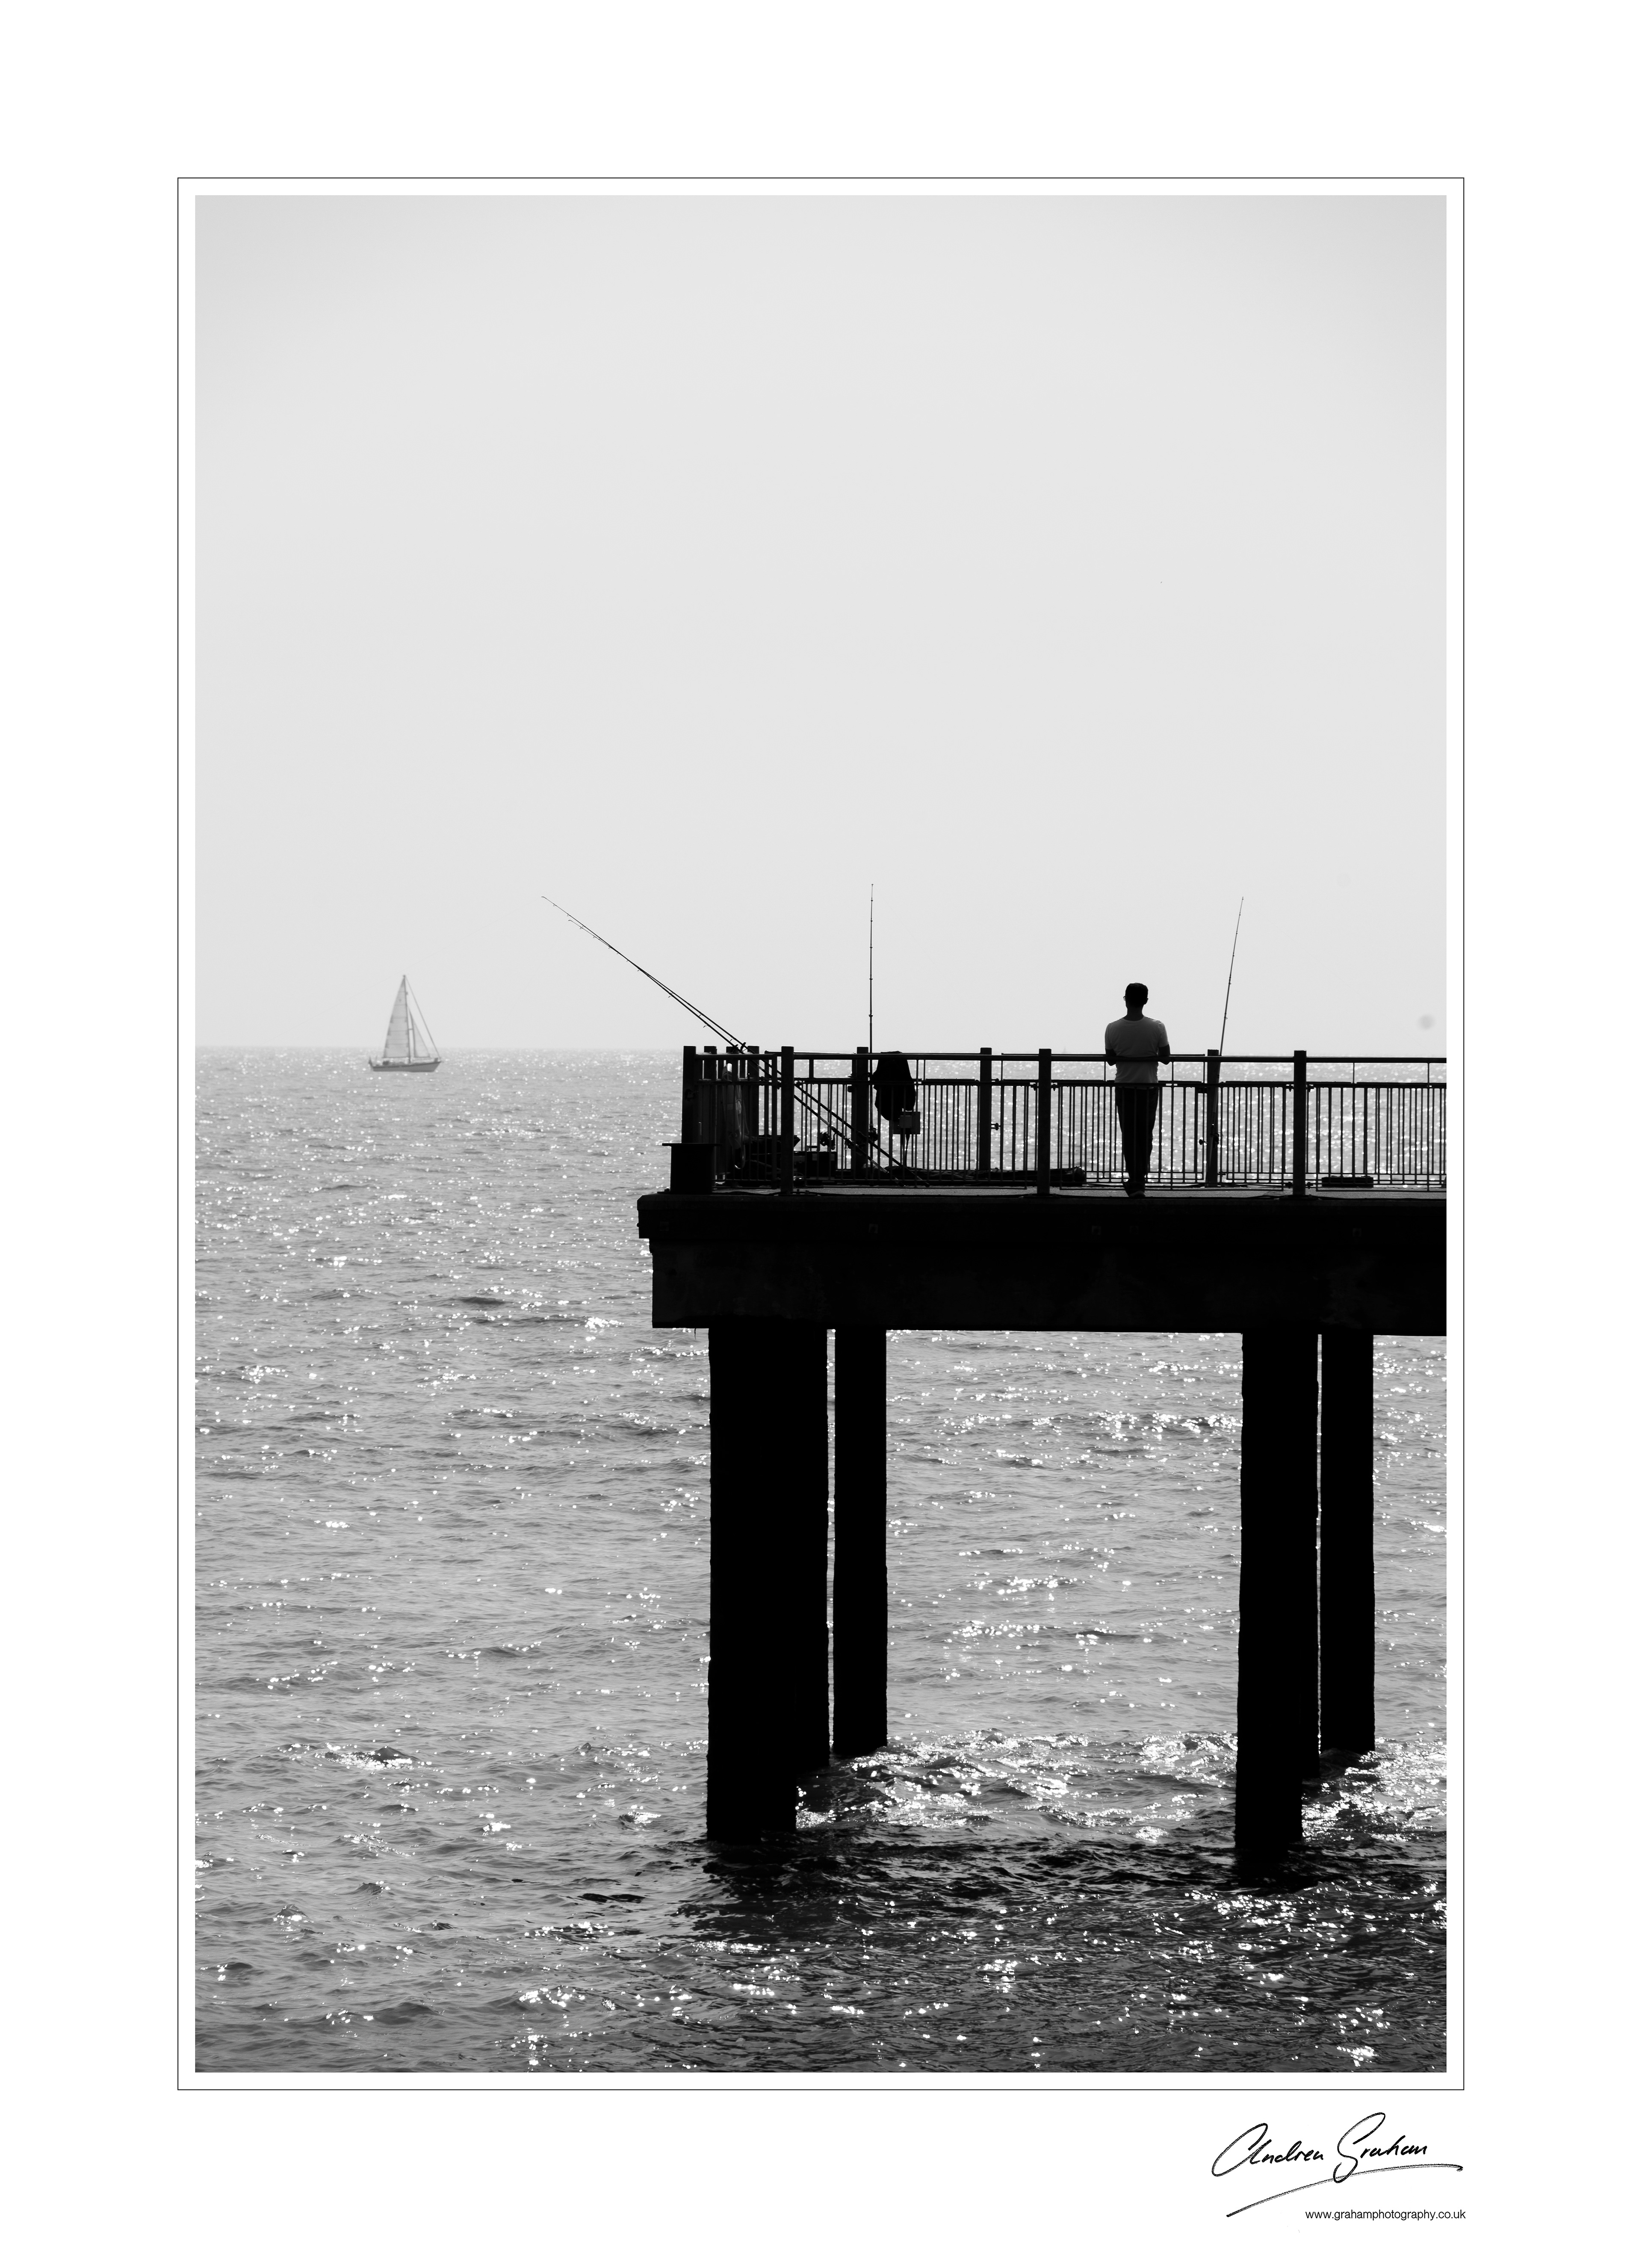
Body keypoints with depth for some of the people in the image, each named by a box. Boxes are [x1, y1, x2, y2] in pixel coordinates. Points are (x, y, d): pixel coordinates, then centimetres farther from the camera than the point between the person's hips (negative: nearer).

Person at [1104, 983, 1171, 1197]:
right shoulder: (1157, 1027, -10)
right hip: (1149, 1086, 0)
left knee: (1130, 1136, 4)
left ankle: (1135, 1183, -4)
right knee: (1146, 1135, 12)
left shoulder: (1113, 1029, -10)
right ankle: (1140, 1182, 17)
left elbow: (1110, 1059, 0)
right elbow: (1165, 1058, -4)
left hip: (1125, 1087, 0)